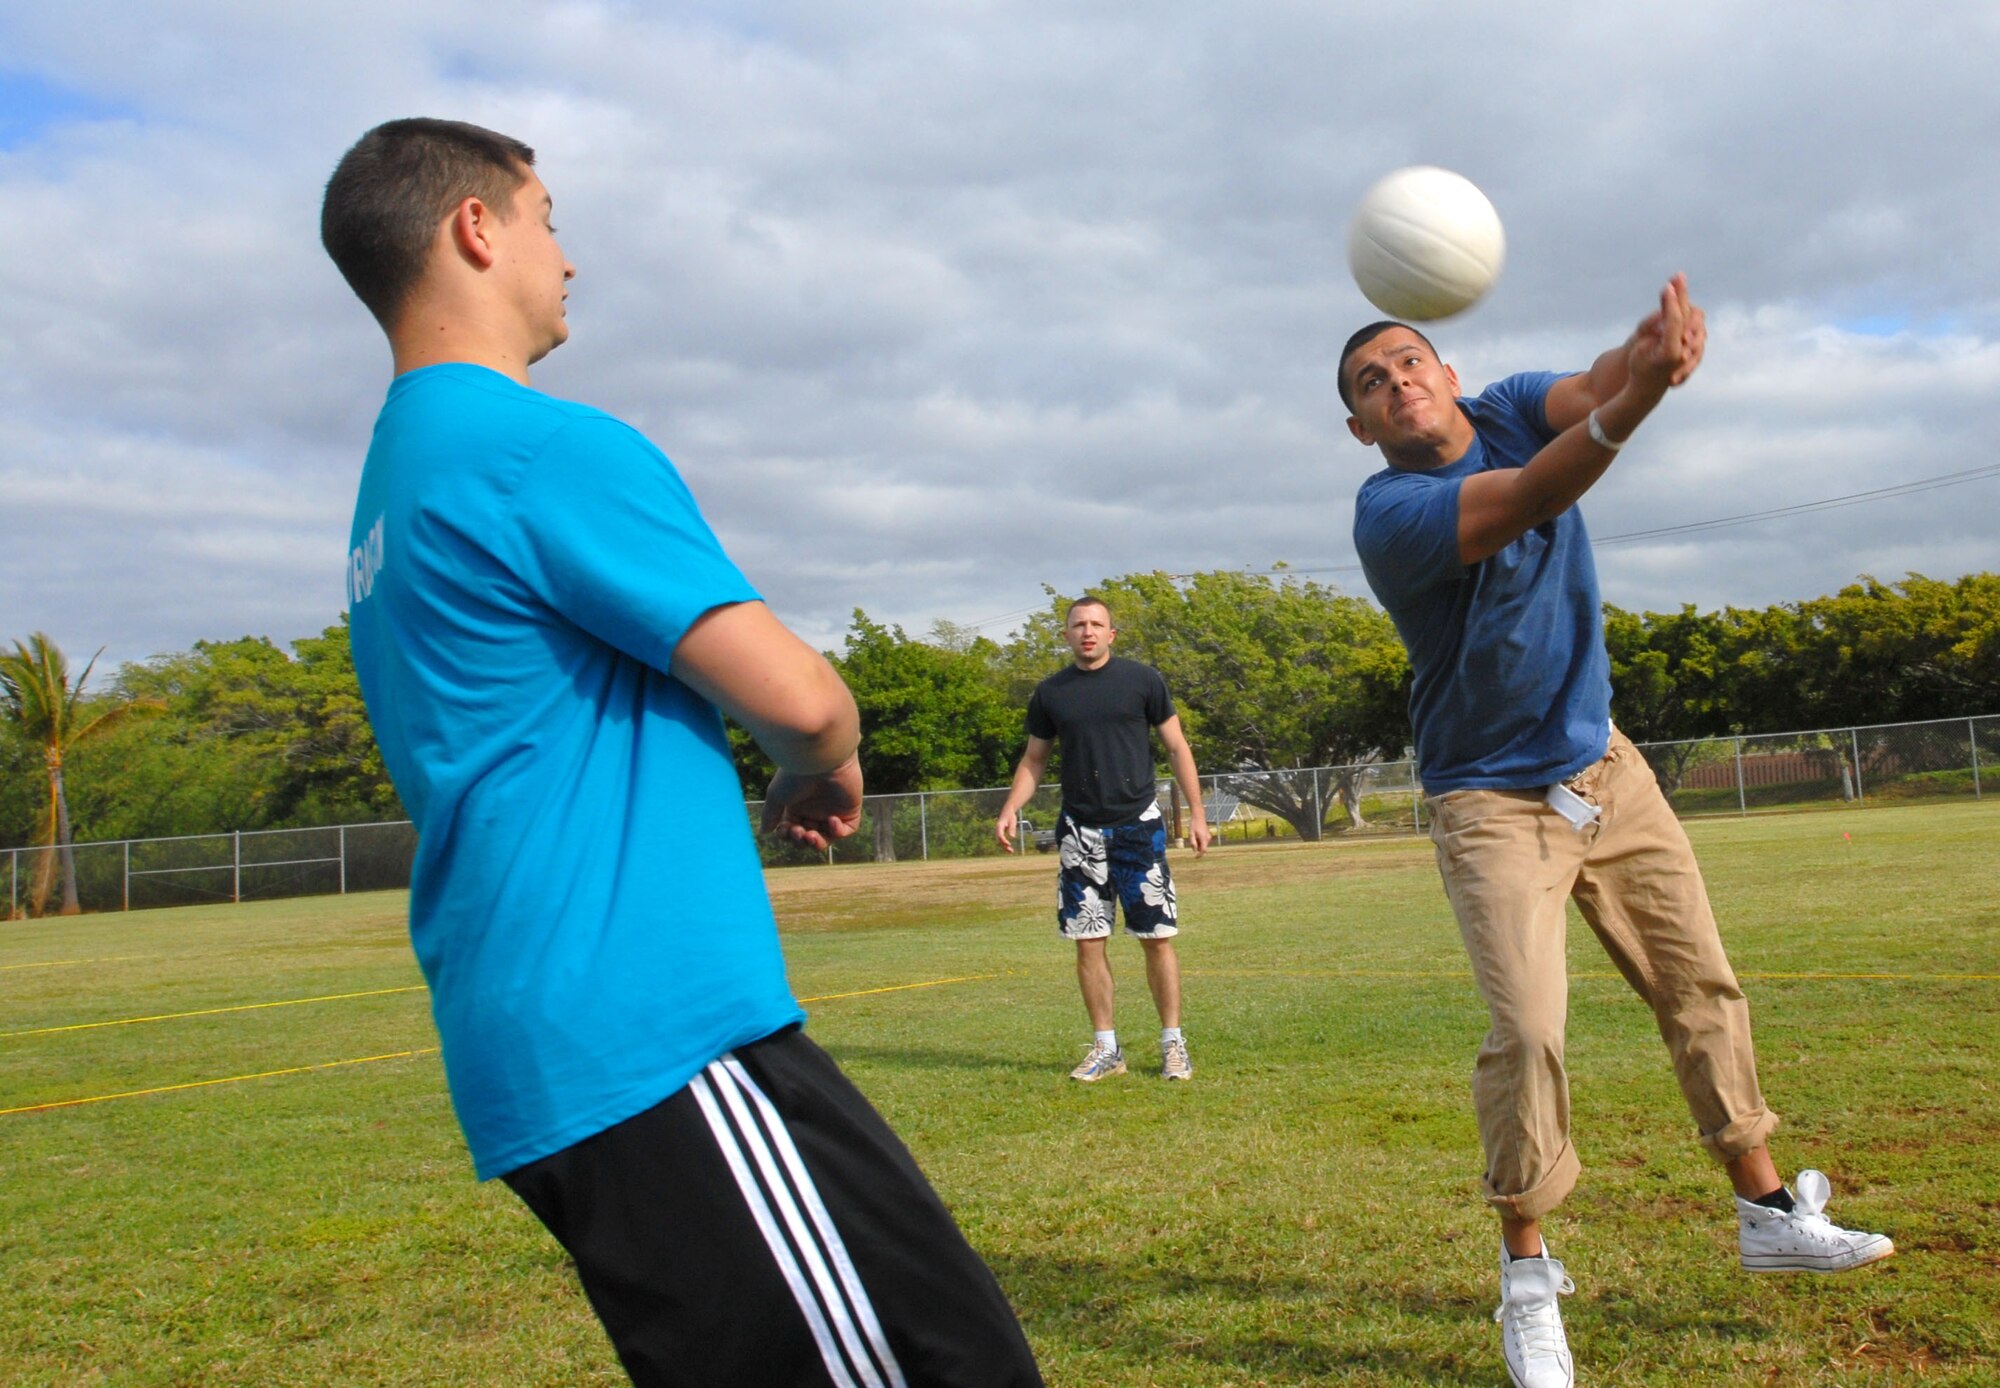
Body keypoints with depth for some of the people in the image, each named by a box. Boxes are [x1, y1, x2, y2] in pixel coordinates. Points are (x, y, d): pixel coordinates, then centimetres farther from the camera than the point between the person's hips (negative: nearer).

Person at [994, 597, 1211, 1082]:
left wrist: (1196, 812, 0)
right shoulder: (1050, 693, 7)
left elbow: (1177, 747, 5)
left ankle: (1173, 1043, 11)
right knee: (1088, 941, 3)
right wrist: (1010, 808, -1)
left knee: (1158, 937, -1)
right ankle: (1105, 1048, 14)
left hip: (1139, 824, -2)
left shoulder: (1142, 680, 1)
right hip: (1081, 830, 2)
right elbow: (1034, 759, 15)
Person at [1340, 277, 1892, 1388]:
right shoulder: (1388, 511, -19)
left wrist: (1653, 344, -49)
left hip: (1604, 766, 6)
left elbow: (1592, 388, -24)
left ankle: (1769, 1214, 27)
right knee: (1529, 1032, -15)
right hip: (1494, 800, -5)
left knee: (1703, 986, 10)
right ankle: (1528, 1279, 4)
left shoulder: (1511, 408, -2)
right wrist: (1627, 410, -55)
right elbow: (1526, 501, -36)